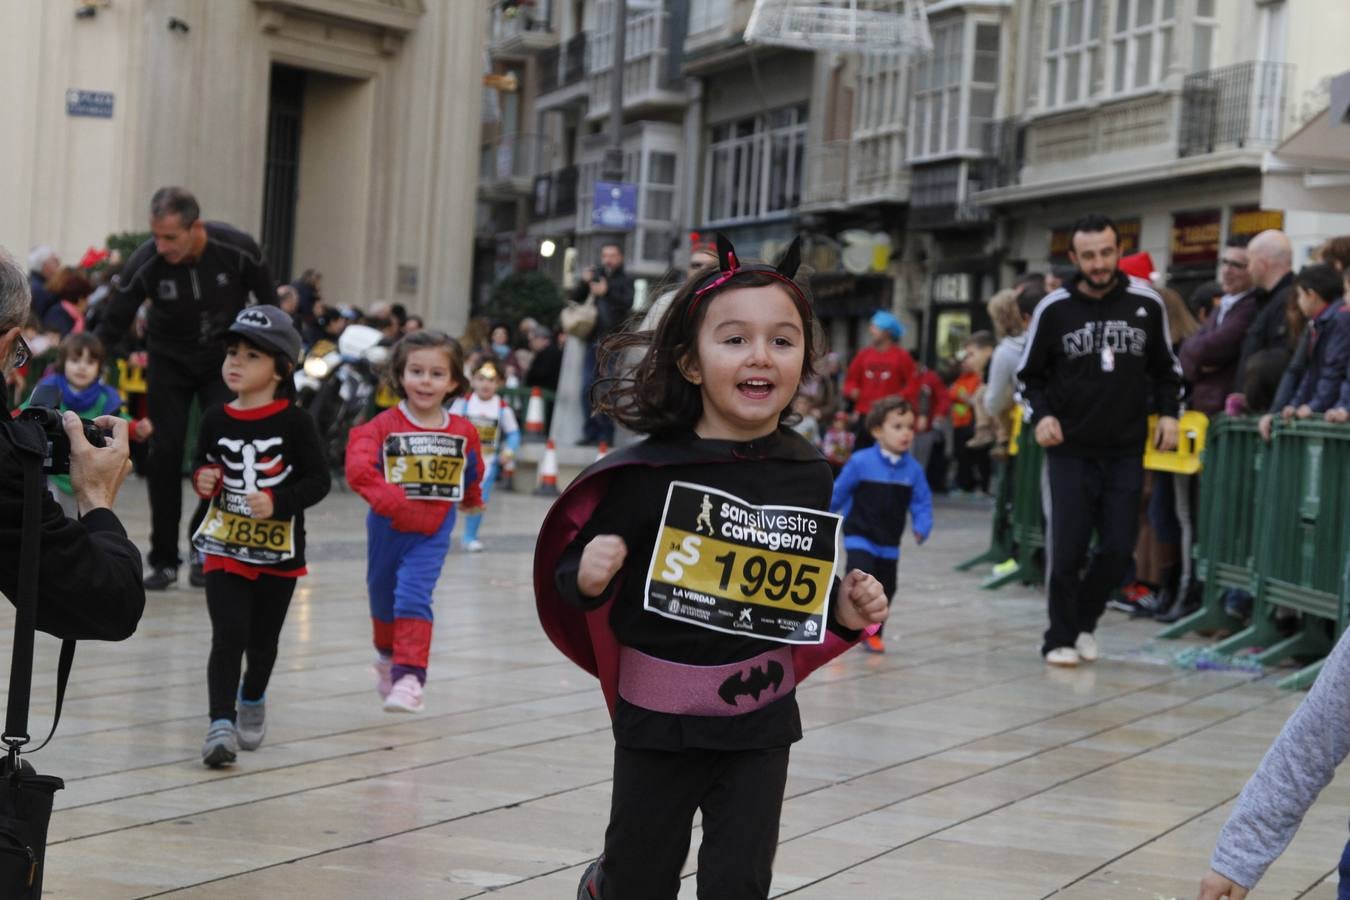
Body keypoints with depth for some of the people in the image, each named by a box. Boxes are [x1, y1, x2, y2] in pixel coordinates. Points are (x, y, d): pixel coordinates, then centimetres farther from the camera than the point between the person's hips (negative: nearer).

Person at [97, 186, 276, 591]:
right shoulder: (144, 264, -26)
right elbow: (112, 326, -18)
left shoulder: (238, 249, -25)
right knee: (165, 453, -5)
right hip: (169, 361, 0)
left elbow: (268, 302, -7)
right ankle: (164, 560, 6)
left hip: (226, 360, 0)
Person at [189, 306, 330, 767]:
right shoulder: (216, 420, -1)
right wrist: (203, 479, -9)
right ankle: (221, 722, -12)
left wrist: (278, 501, -25)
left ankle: (252, 701, 43)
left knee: (263, 640, 15)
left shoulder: (294, 422, -12)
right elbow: (203, 464, 13)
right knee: (228, 635, -13)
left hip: (278, 550, -1)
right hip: (225, 547, 1)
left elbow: (319, 480, -11)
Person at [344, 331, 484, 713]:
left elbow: (473, 470, 17)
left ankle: (409, 676, -23)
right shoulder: (384, 426, -13)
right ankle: (387, 656, 47)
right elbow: (358, 467, -28)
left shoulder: (463, 432, -4)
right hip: (387, 528, 1)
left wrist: (472, 501, 32)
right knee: (382, 596, 19)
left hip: (433, 531, -1)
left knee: (413, 597, -19)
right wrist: (394, 502, -40)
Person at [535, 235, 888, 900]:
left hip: (759, 723, 2)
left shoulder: (809, 477, -3)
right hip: (656, 717, -2)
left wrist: (848, 611, -6)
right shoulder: (648, 470, -13)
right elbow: (573, 577, -7)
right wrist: (587, 577, -28)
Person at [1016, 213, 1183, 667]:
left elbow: (1166, 369, 13)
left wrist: (1168, 413, -1)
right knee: (1068, 549, -2)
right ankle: (1060, 638, 12)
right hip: (1070, 448, -1)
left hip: (1126, 450, 2)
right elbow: (1030, 374, 7)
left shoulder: (1146, 303, 1)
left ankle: (1085, 621, 25)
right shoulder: (1055, 309, -3)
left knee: (1118, 548, 1)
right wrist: (1040, 415, -10)